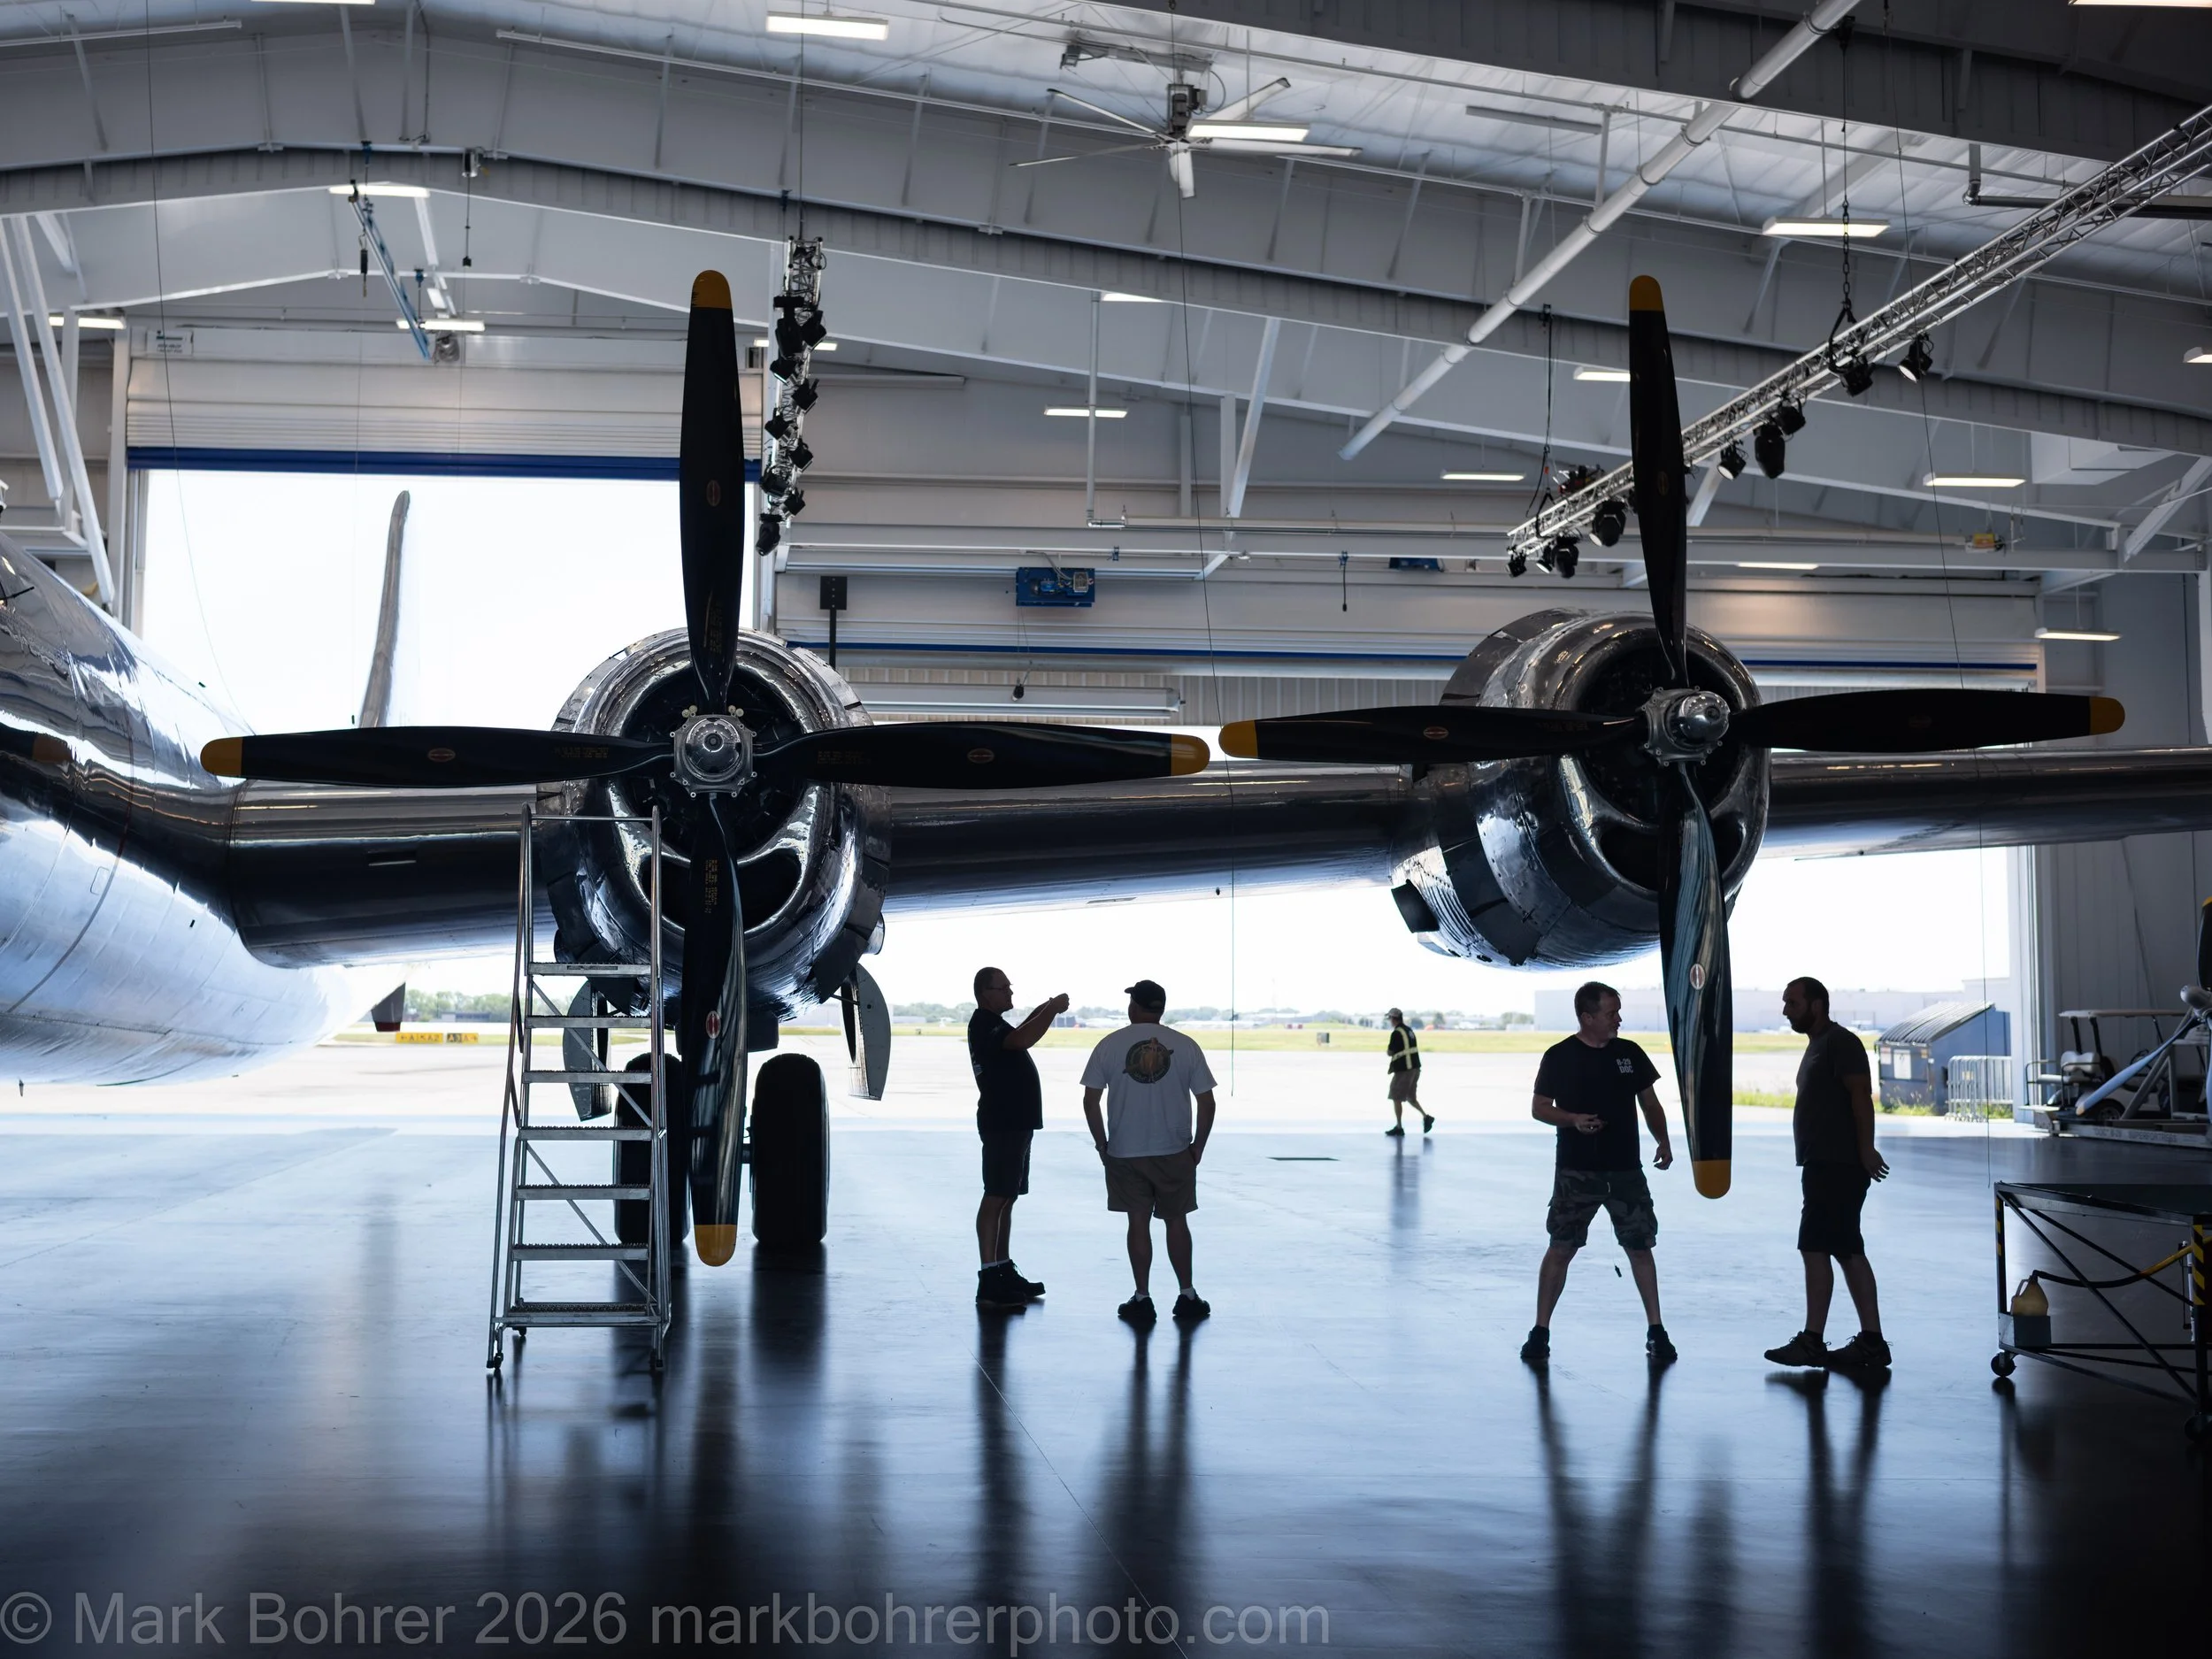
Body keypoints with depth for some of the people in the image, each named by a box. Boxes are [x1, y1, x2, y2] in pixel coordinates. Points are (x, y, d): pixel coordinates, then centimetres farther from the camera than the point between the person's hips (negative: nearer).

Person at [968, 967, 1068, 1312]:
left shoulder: (993, 1024, 18)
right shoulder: (983, 1025, -15)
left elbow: (1019, 1036, 38)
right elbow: (1022, 1040, -32)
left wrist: (1042, 1013, 23)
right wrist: (1051, 1011, -21)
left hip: (1014, 1122, 11)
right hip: (1002, 1124, -11)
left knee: (1006, 1197, 14)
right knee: (996, 1197, -12)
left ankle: (1004, 1270, 20)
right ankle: (989, 1282, -14)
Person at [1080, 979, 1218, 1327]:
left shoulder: (1110, 1046, -3)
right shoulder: (1186, 1047, -2)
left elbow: (1090, 1101, -4)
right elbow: (1207, 1103, -2)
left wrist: (1102, 1143, 7)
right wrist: (1198, 1146, 9)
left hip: (1124, 1153, -1)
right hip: (1174, 1153, 1)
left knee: (1138, 1222, 6)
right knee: (1176, 1221, 12)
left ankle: (1142, 1299, 8)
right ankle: (1187, 1296, 15)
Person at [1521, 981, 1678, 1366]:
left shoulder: (1629, 1053, 7)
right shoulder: (1560, 1057, -3)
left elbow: (1650, 1103, 12)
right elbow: (1539, 1108, -1)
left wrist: (1662, 1141, -4)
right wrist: (1573, 1119, -18)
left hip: (1626, 1170, 3)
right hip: (1576, 1171, -3)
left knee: (1640, 1246, 4)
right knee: (1561, 1248, -1)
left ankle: (1656, 1331, 13)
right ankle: (1540, 1331, 7)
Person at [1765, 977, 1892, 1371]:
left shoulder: (1840, 1042, -11)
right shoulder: (1817, 1045, 21)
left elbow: (1861, 1094, -20)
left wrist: (1866, 1150, -25)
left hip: (1838, 1166, -11)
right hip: (1823, 1165, 11)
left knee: (1815, 1248, -11)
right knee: (1848, 1253, 9)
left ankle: (1812, 1341, -9)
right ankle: (1871, 1341, 11)